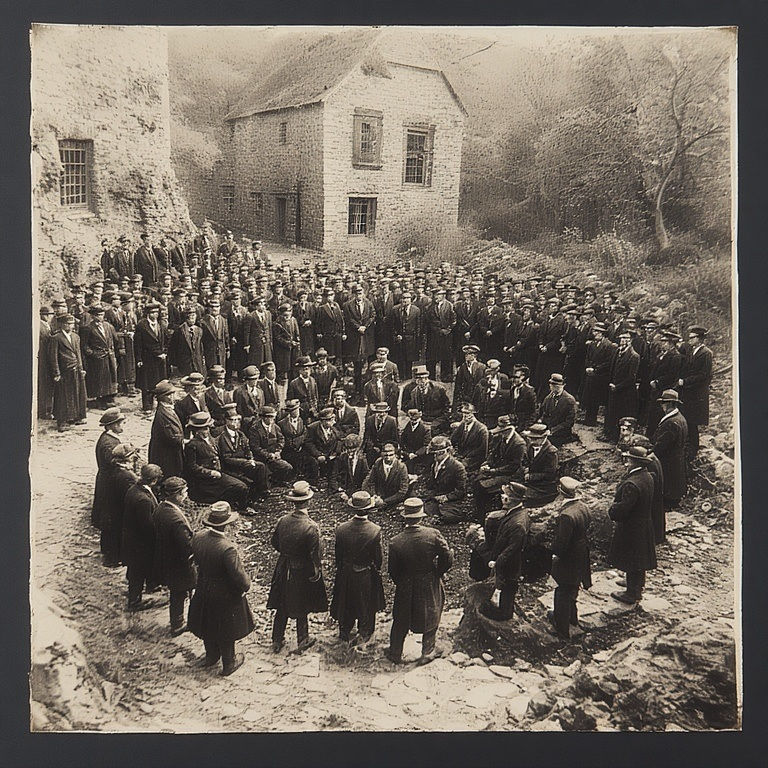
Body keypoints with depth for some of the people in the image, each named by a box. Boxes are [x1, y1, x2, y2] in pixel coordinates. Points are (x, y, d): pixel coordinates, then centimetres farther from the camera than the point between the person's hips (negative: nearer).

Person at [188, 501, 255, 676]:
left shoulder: (198, 537, -17)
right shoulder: (227, 548, -36)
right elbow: (239, 575, -27)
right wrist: (247, 585, -9)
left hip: (203, 589, 6)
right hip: (224, 596, -6)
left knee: (208, 626, 27)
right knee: (226, 630, 17)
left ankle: (211, 656, 49)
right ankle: (228, 664, 38)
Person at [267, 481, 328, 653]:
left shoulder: (282, 521, -13)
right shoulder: (311, 527, -26)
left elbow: (275, 543, 2)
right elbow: (315, 554, -19)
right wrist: (317, 570, -3)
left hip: (284, 569, 4)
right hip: (303, 572, -4)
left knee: (282, 606, 20)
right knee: (301, 608, 16)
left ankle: (277, 641, 33)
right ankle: (302, 641, 33)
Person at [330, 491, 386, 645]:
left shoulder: (341, 528, -21)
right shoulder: (375, 530, -26)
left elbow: (338, 554, -6)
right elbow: (378, 557, -14)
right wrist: (377, 568, 8)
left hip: (345, 573, 2)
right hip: (366, 575, -2)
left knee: (345, 603, 24)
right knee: (366, 605, 22)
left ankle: (344, 634, 42)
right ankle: (364, 635, 40)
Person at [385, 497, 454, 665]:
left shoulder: (396, 542, -21)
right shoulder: (433, 534, -22)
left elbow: (392, 570, -10)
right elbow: (447, 558, -14)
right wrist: (438, 572, 4)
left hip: (405, 588, 0)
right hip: (431, 587, 0)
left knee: (401, 620, 20)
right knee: (430, 618, 22)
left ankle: (395, 653, 36)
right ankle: (427, 653, 36)